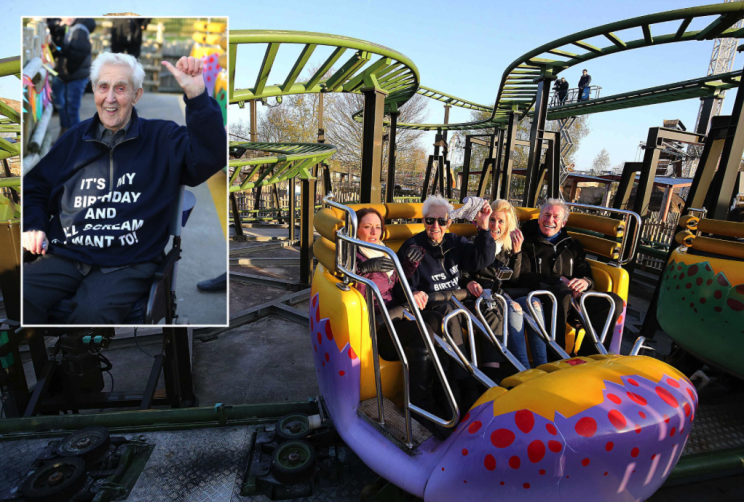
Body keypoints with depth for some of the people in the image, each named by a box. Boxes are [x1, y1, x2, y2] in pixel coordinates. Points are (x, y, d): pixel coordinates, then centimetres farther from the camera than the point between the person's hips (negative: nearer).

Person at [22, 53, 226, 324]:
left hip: (128, 264, -3)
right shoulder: (75, 137, 16)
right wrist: (34, 226, 7)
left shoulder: (162, 138, 5)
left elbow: (211, 157, -15)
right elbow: (35, 188, 26)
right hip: (65, 255, 4)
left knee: (92, 312, -29)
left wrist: (197, 96, -23)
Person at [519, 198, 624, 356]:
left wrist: (585, 282, -8)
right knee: (563, 292, -38)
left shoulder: (572, 245, 25)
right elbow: (523, 277, -3)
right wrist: (560, 280, -12)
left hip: (574, 297, 5)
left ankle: (589, 355, -12)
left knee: (614, 301, -19)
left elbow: (587, 273, 19)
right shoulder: (528, 242, 9)